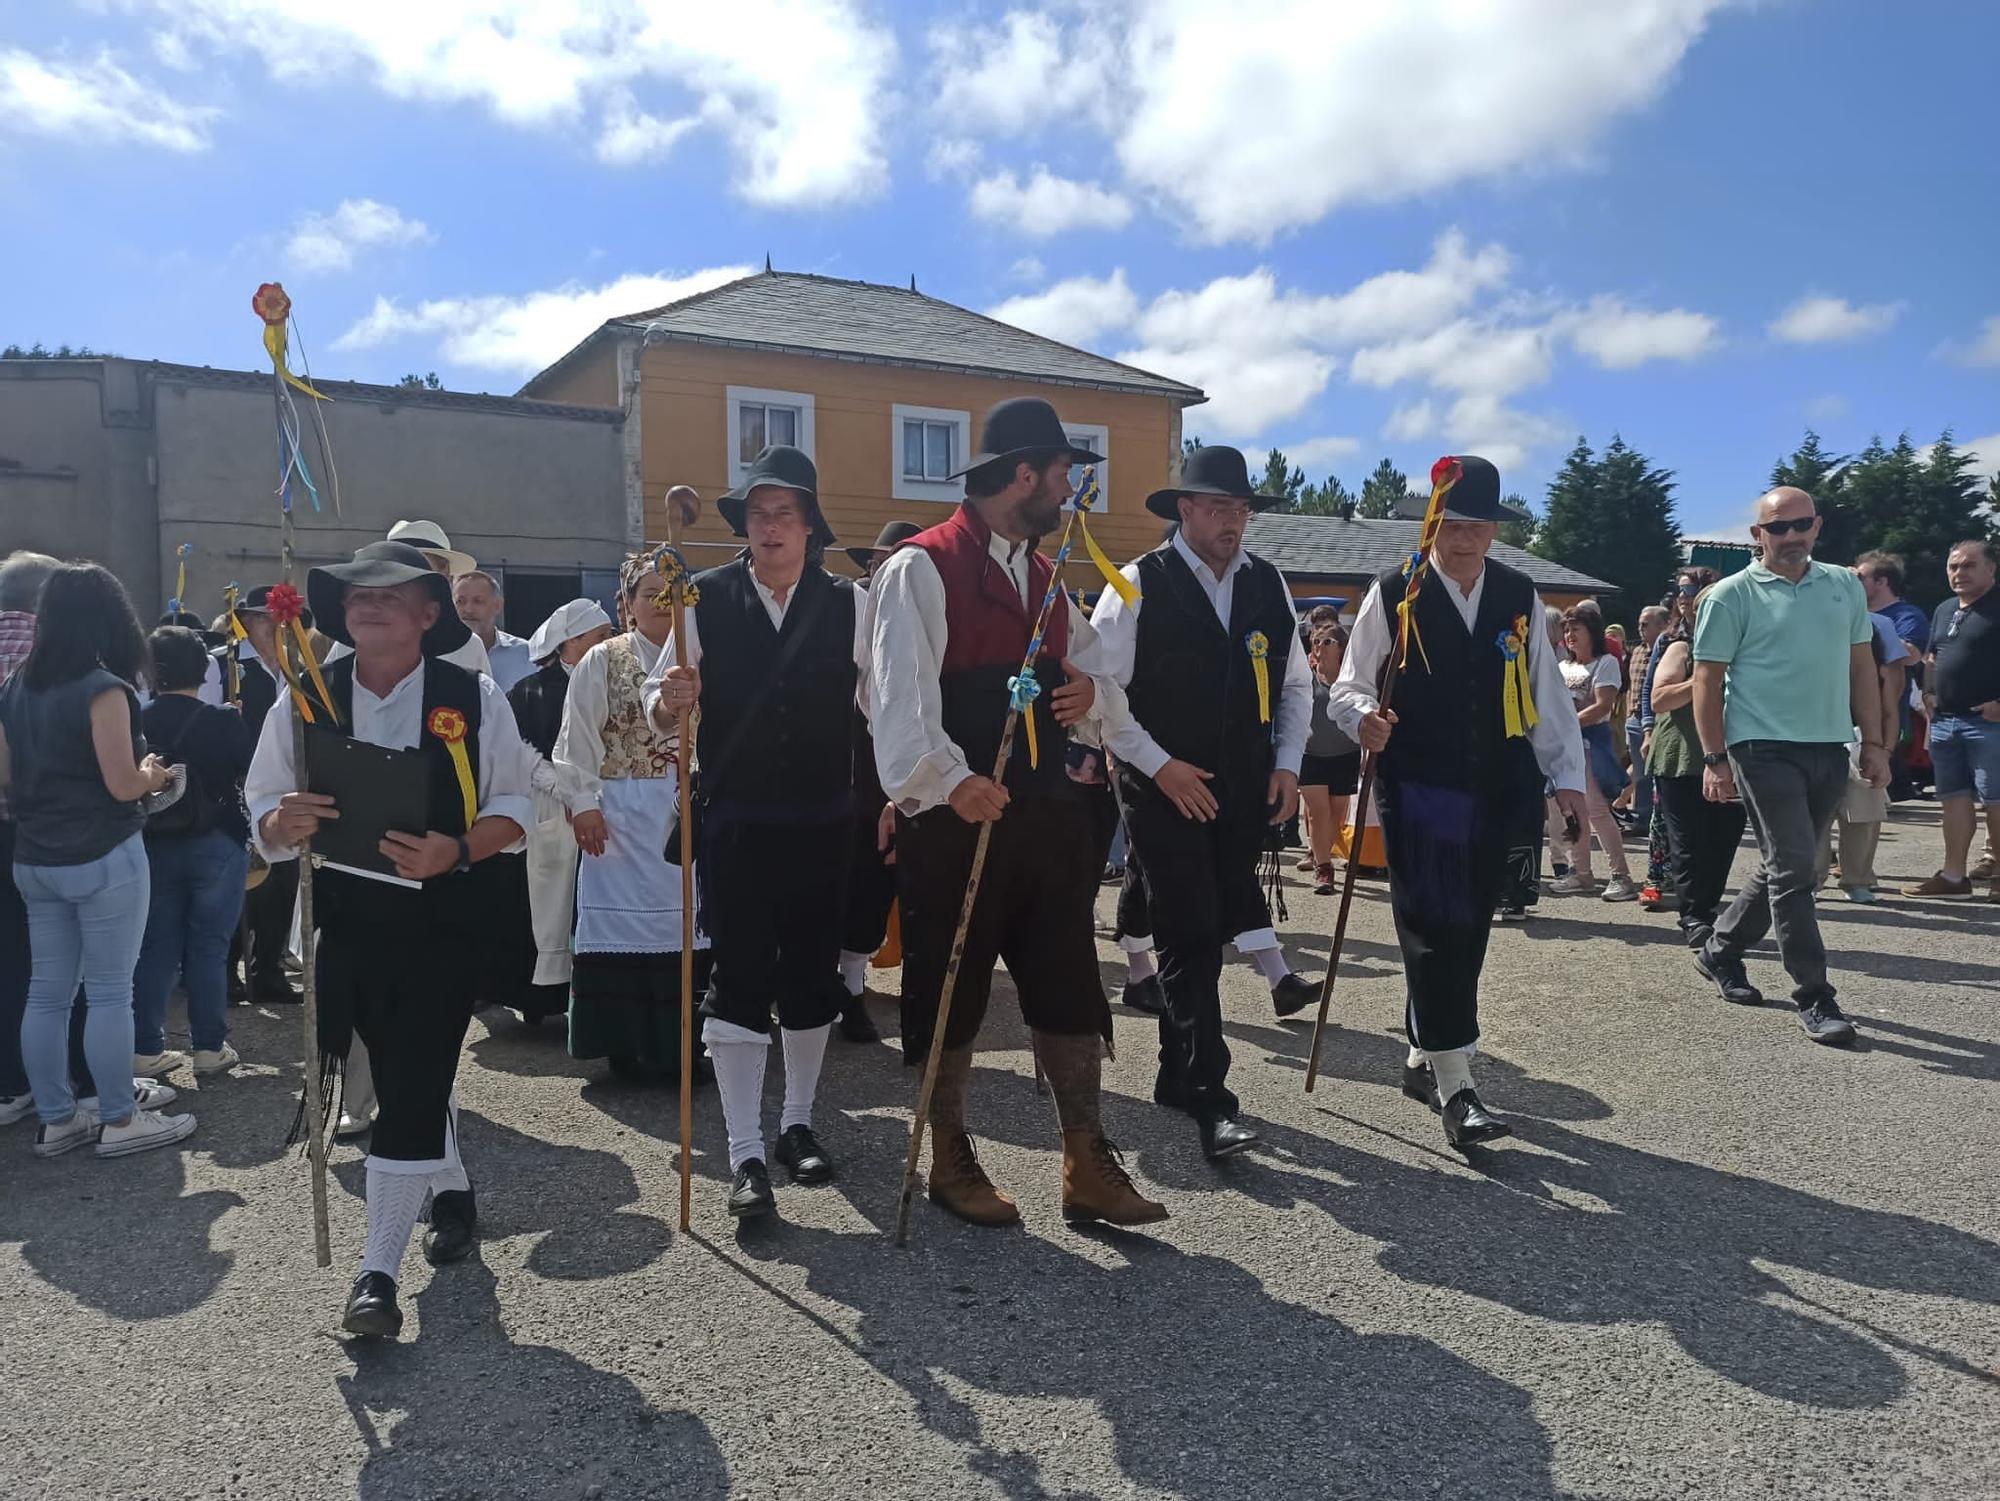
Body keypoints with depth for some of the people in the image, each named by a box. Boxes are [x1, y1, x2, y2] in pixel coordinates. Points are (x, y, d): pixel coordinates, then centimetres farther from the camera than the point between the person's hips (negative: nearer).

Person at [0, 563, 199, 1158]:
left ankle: (56, 1120, 20)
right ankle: (119, 1121, 10)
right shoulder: (102, 689, -15)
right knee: (109, 993, 1)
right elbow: (123, 785, -17)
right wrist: (155, 773, 3)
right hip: (104, 859, -7)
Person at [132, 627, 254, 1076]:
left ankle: (146, 1048, 15)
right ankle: (209, 1047, 10)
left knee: (155, 946, 10)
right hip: (217, 844, -2)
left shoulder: (135, 723, -4)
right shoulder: (225, 723, -11)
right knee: (208, 946, 5)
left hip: (153, 846, 3)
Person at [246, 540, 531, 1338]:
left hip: (443, 924, -3)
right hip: (346, 921, 3)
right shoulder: (303, 700, -1)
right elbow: (263, 815, 4)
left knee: (411, 1090, -4)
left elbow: (512, 811, -2)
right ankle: (452, 1192, 44)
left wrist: (455, 850, -22)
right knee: (412, 1079, 18)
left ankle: (379, 1272, 6)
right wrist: (287, 820, -20)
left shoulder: (474, 699, -7)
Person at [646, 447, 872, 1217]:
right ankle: (745, 1155, 7)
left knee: (812, 974, 12)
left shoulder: (847, 605, 1)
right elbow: (660, 705, -2)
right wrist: (667, 700, -24)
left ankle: (797, 1121, 31)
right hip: (734, 821, -2)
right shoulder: (706, 598, -3)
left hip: (822, 822, 2)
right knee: (738, 980, -1)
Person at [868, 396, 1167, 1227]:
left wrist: (1092, 690, -5)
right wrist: (948, 781, -36)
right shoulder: (922, 568, -9)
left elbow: (1102, 680, 19)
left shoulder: (1045, 578, 17)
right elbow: (901, 692, -22)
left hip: (1047, 815, 7)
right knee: (949, 997, 8)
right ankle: (950, 1162, 25)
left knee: (1069, 992, 8)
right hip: (955, 818, -7)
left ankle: (1088, 1168, 18)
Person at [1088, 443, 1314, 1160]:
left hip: (1246, 793, 5)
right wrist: (1159, 765, -14)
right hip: (1164, 790, -5)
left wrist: (1286, 764, 3)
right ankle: (1209, 1100, 2)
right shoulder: (1139, 584, -9)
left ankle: (1180, 1076, 32)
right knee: (1191, 942, -5)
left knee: (1219, 926, 13)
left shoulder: (1268, 585, 7)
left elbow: (1295, 684, 15)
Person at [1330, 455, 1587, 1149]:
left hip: (1494, 793, 4)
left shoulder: (1520, 598, 10)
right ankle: (1455, 1089, -4)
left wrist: (1567, 776, 4)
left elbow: (1547, 696, 11)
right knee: (1434, 929, -9)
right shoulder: (1393, 596, -2)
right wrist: (1364, 716, -22)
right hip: (1417, 788, -4)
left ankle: (1423, 1058, 27)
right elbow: (1348, 684, 0)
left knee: (1469, 930, 10)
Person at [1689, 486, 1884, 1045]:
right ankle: (1814, 997, 0)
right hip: (1765, 748, -6)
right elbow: (1707, 680, -4)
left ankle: (1720, 951, 30)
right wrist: (1715, 759, -9)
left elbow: (1861, 665, 16)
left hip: (1830, 749, 6)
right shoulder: (1732, 595, -3)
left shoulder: (1845, 586, 13)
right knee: (1793, 869, -7)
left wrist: (1873, 743, 10)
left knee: (1783, 868, 13)